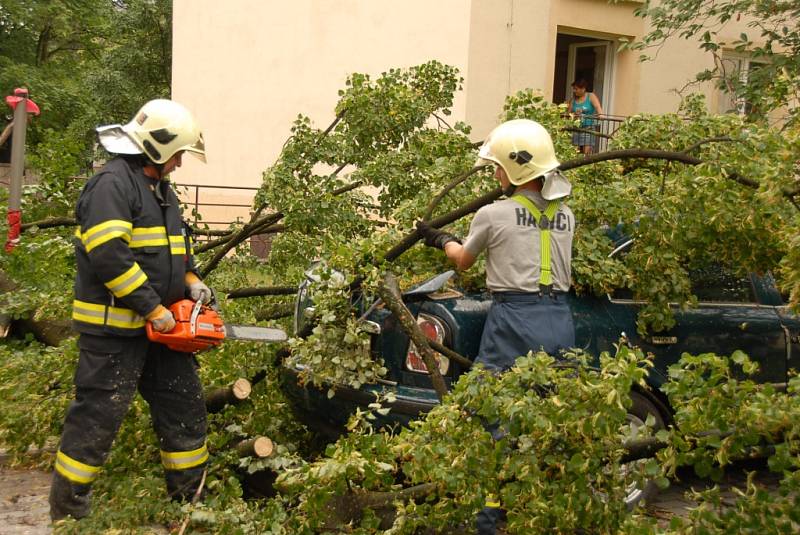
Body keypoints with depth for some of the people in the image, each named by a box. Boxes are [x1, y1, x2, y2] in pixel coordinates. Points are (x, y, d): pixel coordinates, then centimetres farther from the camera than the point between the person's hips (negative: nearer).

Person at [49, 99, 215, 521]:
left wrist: (190, 280, 6)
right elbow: (110, 255, -25)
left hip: (160, 326, 9)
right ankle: (66, 511, 13)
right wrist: (153, 308, -22)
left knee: (185, 407, 12)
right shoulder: (112, 184, -15)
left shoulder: (161, 190, 16)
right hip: (113, 328, -9)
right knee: (97, 416, -2)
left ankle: (189, 498, 25)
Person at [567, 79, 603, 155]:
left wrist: (601, 115, -31)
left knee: (587, 152, -13)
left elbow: (598, 107, -13)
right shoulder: (573, 99, 11)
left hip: (589, 128, -3)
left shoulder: (591, 97, 2)